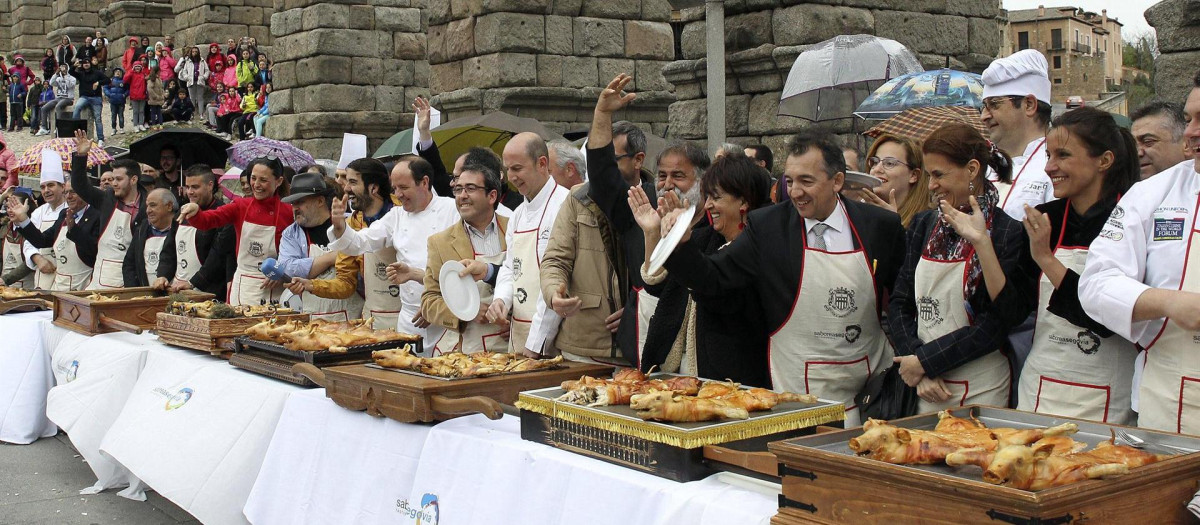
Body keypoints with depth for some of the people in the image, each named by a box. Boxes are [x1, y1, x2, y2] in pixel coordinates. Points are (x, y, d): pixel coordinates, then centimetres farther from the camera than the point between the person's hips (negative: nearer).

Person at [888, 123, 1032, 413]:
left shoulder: (1009, 234, -10)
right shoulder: (923, 225, 7)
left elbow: (994, 325, -14)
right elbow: (900, 302, 4)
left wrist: (925, 361, -13)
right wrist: (921, 373, -7)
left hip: (980, 389, -4)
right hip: (924, 388, 5)